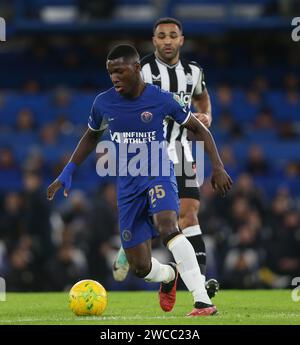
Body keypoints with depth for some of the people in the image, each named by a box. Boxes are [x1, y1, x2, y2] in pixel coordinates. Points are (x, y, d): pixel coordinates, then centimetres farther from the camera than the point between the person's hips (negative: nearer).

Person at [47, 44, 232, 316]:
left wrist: (217, 167, -8)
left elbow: (199, 130, 1)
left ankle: (204, 301, -39)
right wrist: (67, 174, 12)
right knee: (140, 267, 2)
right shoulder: (103, 103, -2)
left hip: (159, 174, -4)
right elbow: (92, 137, 18)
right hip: (128, 185, 4)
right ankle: (170, 275, 41)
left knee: (167, 227, -36)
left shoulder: (161, 99, -11)